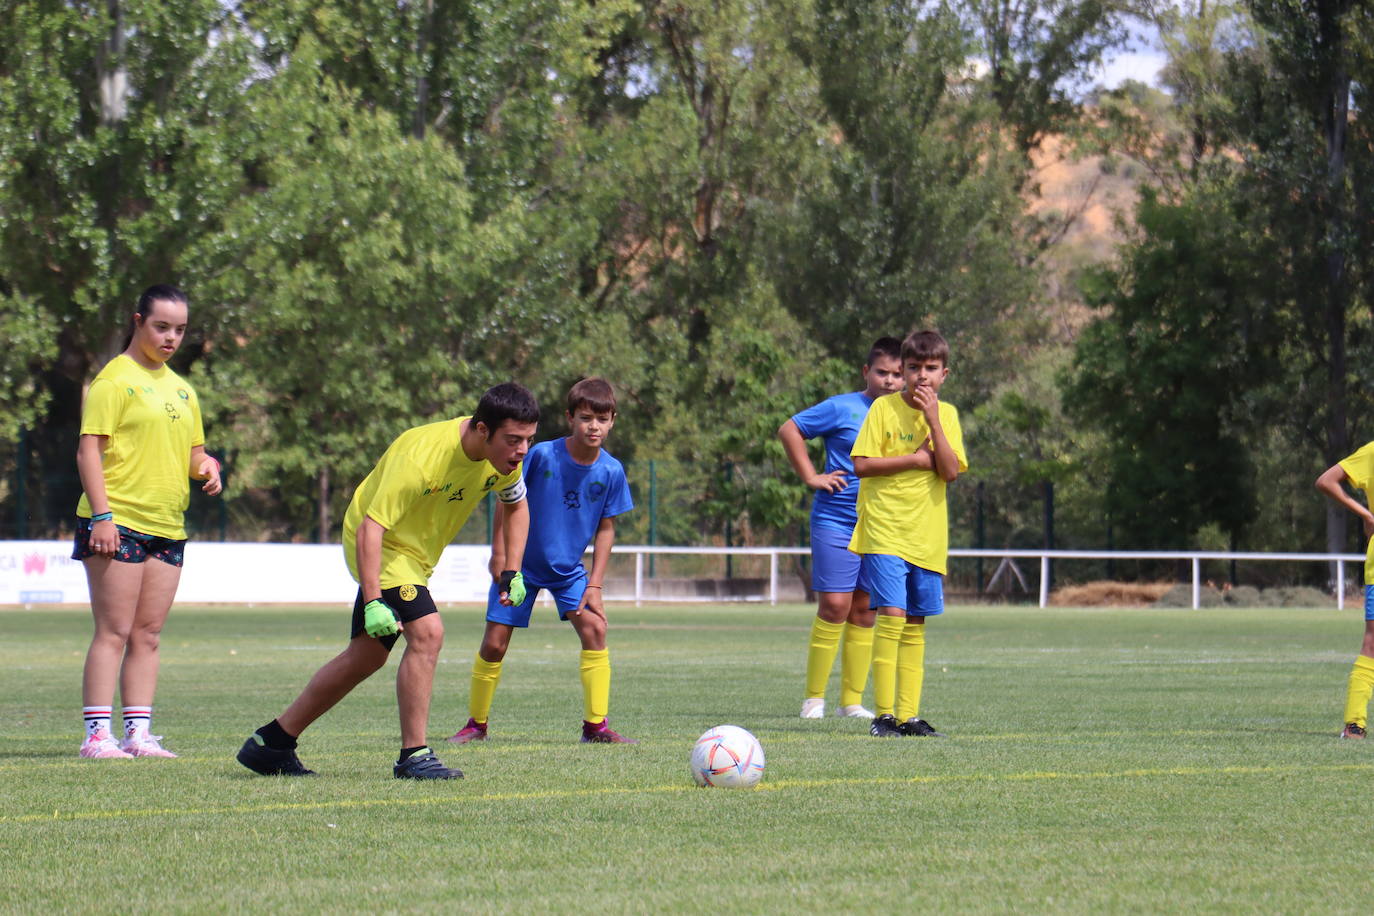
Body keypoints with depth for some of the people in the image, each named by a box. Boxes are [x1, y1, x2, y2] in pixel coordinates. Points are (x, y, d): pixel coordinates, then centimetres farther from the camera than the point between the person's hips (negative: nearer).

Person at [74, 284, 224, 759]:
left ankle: (138, 733, 8)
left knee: (147, 634, 6)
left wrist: (206, 467, 4)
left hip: (167, 527, 7)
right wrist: (102, 514, -18)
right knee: (114, 631, -8)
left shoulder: (181, 389, 19)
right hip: (118, 524, -7)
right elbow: (89, 450, -10)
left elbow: (192, 449, 28)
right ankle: (97, 734, -8)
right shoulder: (115, 378, -4)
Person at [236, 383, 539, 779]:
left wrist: (512, 572, 2)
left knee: (367, 655, 12)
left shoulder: (505, 455, -11)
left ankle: (270, 743, 22)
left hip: (415, 554, 8)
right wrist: (373, 602, -40)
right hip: (382, 547, -8)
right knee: (427, 632, -24)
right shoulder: (421, 455, -34)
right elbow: (370, 528, -34)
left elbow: (515, 505, 11)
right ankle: (414, 756, -15)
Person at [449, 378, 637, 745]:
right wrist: (500, 553, -13)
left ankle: (596, 725, -9)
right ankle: (476, 724, 18)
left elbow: (605, 529, 0)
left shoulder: (611, 471, -11)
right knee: (494, 644, -2)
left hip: (568, 569, 2)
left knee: (594, 627, -16)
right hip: (521, 564, -2)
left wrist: (595, 584, -4)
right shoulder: (542, 455, -20)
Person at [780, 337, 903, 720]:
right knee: (835, 604, -10)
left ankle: (852, 700, 11)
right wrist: (811, 477, -6)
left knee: (864, 610, 6)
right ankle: (813, 698, -2)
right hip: (836, 520, -5)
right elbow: (789, 430, 0)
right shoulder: (843, 408, -4)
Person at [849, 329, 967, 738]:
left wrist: (933, 420, -12)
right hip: (885, 531, -4)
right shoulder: (884, 408, -1)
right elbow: (862, 464, -8)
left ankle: (908, 715, 11)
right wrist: (915, 460, -11)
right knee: (891, 614, -16)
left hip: (927, 535, 4)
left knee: (914, 625, 7)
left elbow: (950, 471, -5)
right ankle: (883, 714, -15)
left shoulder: (947, 414, 7)